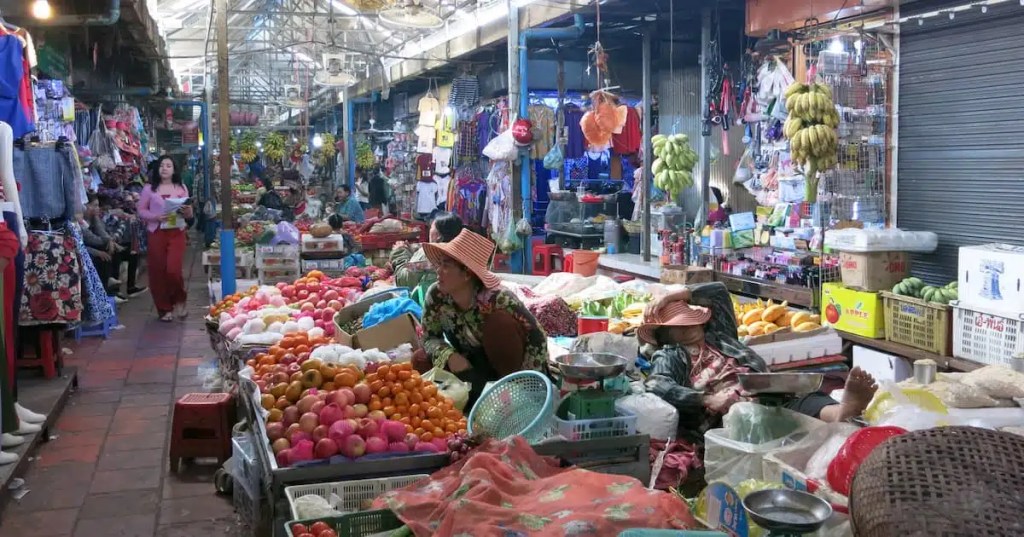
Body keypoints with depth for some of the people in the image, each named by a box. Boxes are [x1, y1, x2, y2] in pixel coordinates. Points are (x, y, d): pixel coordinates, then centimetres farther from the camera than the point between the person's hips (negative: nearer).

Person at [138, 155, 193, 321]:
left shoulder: (181, 188, 7)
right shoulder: (149, 188, 3)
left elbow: (189, 213, 9)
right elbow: (141, 211, 3)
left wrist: (188, 213, -14)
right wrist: (155, 217, -14)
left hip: (176, 233, 0)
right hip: (156, 233, 1)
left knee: (173, 269, -14)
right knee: (157, 271, 2)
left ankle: (180, 300, 13)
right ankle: (164, 309, 16)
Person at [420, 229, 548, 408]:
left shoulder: (499, 300, -31)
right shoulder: (436, 295, -19)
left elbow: (537, 339, -27)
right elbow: (430, 338, -7)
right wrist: (450, 356, -28)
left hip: (510, 365, -4)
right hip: (470, 365, 4)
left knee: (499, 322, -31)